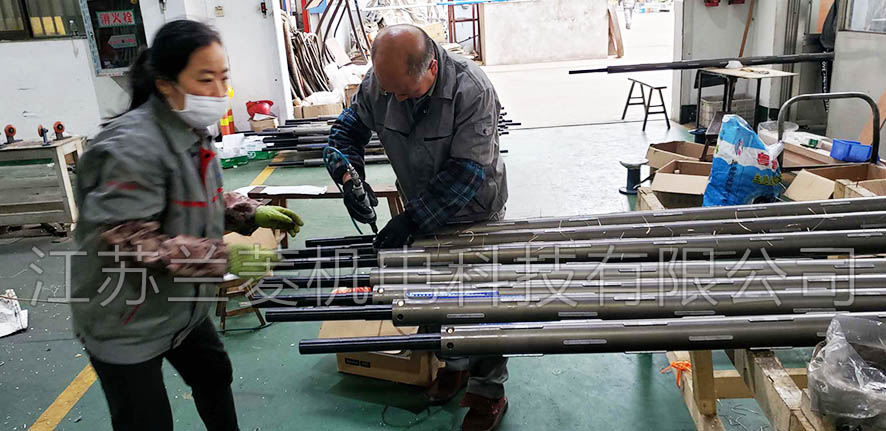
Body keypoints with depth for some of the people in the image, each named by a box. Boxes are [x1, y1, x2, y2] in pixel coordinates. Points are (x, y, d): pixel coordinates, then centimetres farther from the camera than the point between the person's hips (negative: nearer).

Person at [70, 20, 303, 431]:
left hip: (182, 305, 9)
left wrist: (254, 214, -3)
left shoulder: (193, 133, 1)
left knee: (215, 376, 26)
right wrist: (225, 258, -32)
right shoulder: (131, 147, -28)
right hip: (125, 324, -8)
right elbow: (128, 244, -30)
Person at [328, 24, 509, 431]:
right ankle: (454, 363, 40)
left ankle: (488, 390, 22)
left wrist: (411, 218, -32)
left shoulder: (472, 89, -31)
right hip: (422, 209, 5)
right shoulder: (377, 83, -16)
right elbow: (345, 131, 0)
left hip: (475, 211, -5)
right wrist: (349, 175, -19)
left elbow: (467, 172, -31)